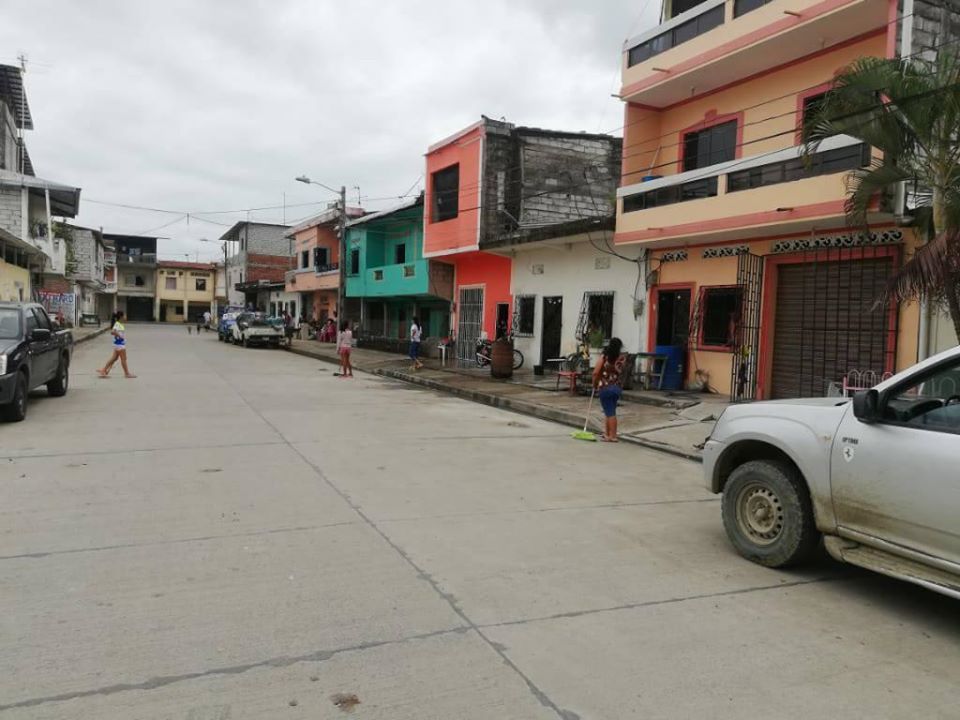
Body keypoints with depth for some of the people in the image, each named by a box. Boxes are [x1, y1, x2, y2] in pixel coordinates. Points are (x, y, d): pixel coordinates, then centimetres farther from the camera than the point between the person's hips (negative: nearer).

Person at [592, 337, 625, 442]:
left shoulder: (604, 357, -8)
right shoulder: (622, 359, -2)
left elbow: (595, 373, -12)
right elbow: (621, 373, -5)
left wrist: (594, 384, 2)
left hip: (604, 387, -3)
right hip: (617, 388, 3)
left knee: (610, 412, 0)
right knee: (611, 411, 18)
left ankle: (612, 436, 3)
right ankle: (607, 432, 27)